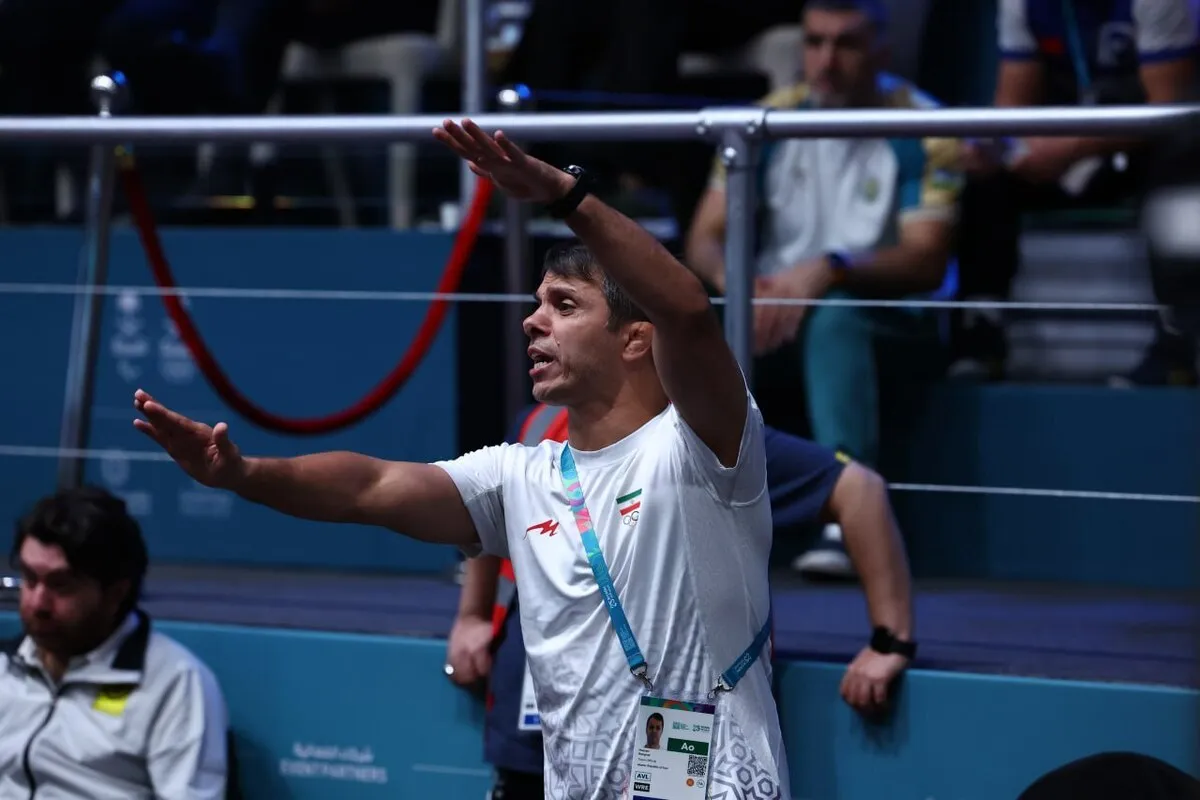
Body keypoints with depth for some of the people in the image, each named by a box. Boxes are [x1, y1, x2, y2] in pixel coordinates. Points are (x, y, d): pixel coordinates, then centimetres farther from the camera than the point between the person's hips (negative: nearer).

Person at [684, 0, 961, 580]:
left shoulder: (924, 131, -8)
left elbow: (927, 264, -17)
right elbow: (705, 238, 1)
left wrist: (829, 270, -34)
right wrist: (733, 281, -24)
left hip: (896, 326, -4)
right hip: (774, 311, 4)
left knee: (832, 315, -40)